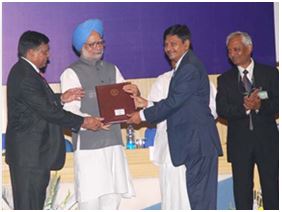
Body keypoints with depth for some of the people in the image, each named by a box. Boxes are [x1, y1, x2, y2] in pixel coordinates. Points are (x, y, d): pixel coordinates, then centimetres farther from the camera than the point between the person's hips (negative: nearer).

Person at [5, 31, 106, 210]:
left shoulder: (24, 71, 12)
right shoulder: (26, 77, -21)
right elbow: (48, 111, -22)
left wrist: (61, 98, 2)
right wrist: (83, 122, -17)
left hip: (35, 150, 10)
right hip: (29, 154, -10)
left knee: (36, 200, 17)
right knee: (28, 203, -2)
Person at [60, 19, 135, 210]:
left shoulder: (112, 70, 17)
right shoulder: (71, 73, 0)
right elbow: (70, 110, -8)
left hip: (113, 141, 5)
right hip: (87, 144, -5)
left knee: (113, 196, 5)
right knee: (90, 197, -7)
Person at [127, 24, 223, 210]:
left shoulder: (190, 68, -14)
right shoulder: (184, 66, 18)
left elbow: (174, 102, -17)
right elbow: (176, 104, 14)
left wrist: (143, 115, -8)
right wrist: (146, 104, 5)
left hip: (199, 141, -10)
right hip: (195, 141, 10)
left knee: (200, 196, -5)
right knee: (200, 195, 12)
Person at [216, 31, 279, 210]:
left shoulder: (270, 73, 5)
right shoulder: (225, 79, 8)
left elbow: (277, 104, -3)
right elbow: (221, 109, -4)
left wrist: (260, 105, -22)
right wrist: (244, 107, -20)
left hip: (267, 140, -1)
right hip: (240, 143, 1)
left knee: (272, 188, 3)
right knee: (242, 190, 5)